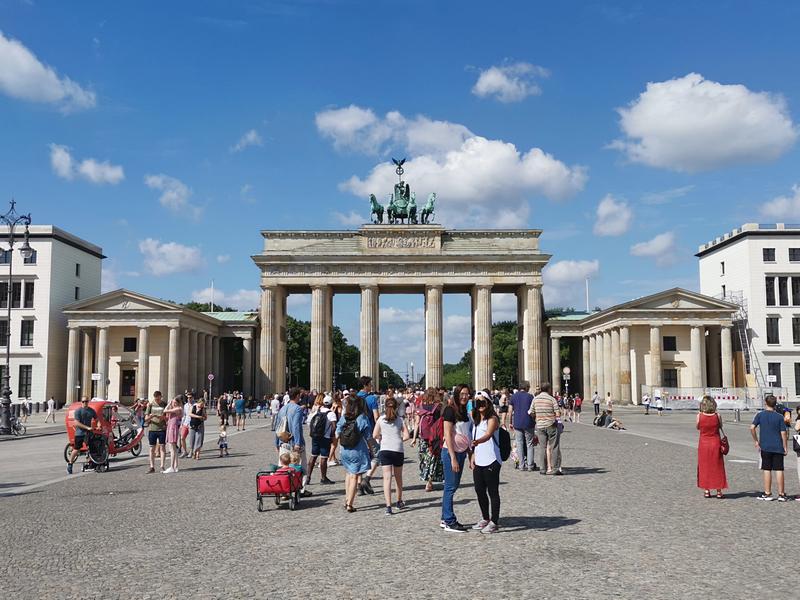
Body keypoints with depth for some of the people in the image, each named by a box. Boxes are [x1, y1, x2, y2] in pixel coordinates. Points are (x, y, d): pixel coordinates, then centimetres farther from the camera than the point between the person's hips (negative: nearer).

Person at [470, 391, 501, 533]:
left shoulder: (492, 419, -10)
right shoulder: (476, 420, 15)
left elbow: (488, 435, -28)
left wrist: (477, 441, -46)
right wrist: (473, 456, 17)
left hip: (491, 461, -8)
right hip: (479, 461, 8)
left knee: (493, 492, -1)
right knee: (479, 490, 13)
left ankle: (494, 522, 6)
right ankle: (485, 519, 27)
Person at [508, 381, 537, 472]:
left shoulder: (514, 396, 5)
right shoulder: (530, 396, -1)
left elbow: (510, 411, 4)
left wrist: (511, 423, 11)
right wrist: (534, 421, 12)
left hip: (517, 424, 2)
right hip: (528, 423, -2)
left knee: (520, 444, 6)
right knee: (529, 444, 5)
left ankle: (522, 465, 5)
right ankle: (530, 465, 3)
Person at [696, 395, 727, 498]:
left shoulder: (699, 416, -12)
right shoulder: (717, 415, -11)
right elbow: (720, 427, 6)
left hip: (703, 444, 0)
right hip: (716, 443, 0)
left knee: (704, 467, 11)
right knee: (717, 467, 11)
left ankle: (706, 491, 13)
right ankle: (719, 491, 14)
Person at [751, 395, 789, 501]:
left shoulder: (760, 415, -1)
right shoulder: (779, 417, -1)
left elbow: (752, 428, -9)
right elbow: (783, 433, -3)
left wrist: (756, 441, 3)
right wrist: (785, 448, 4)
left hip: (765, 447, 0)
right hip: (778, 447, 0)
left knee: (767, 470, 6)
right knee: (779, 470, 2)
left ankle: (767, 493, 9)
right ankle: (781, 494, 5)